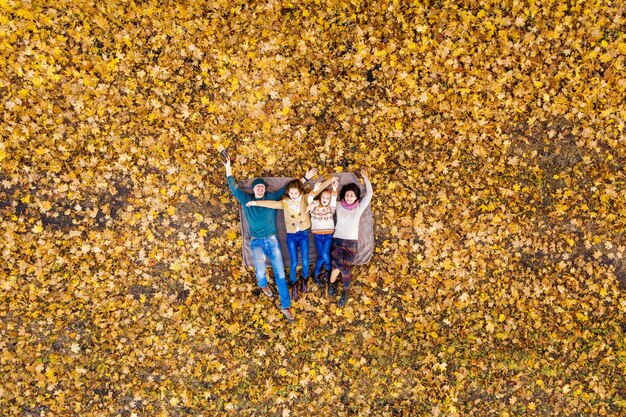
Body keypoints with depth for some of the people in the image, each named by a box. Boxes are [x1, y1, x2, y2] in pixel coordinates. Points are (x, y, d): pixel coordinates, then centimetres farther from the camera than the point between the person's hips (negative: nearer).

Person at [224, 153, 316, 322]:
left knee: (280, 273, -2)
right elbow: (234, 187, 8)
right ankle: (263, 285, 19)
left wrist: (305, 178, 6)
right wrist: (228, 169, 2)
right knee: (260, 271, -20)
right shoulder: (246, 199, 6)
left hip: (272, 240, 1)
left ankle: (286, 306, 4)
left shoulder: (272, 197, 4)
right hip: (257, 241, -1)